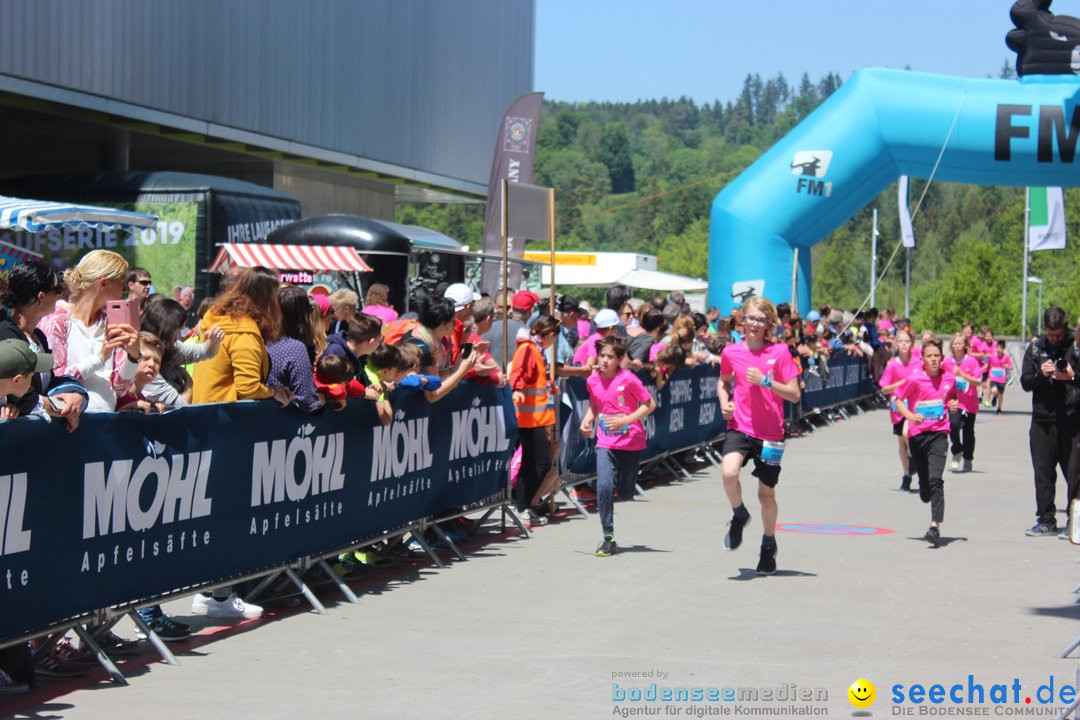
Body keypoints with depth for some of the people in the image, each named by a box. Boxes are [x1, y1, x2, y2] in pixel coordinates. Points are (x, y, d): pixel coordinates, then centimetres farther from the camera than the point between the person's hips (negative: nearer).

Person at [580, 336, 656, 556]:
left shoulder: (628, 379, -14)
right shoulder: (592, 381, 0)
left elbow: (650, 404, -9)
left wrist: (625, 420, -19)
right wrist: (587, 420, -3)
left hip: (631, 441, -2)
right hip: (605, 442, 2)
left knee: (625, 494, 3)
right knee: (604, 487, -15)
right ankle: (608, 538, -5)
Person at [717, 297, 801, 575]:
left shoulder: (780, 352, -5)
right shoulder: (731, 352, 1)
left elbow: (794, 395, -7)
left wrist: (765, 381, -19)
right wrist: (724, 403, 2)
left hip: (770, 432, -1)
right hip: (740, 427, 1)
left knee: (766, 493, 9)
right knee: (729, 472, -28)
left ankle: (768, 545, 34)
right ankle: (739, 515, 4)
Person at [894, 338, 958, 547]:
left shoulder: (949, 378, 2)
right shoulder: (915, 379, -6)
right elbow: (898, 399, 1)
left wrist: (953, 405, -1)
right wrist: (910, 416, -14)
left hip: (939, 432, -1)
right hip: (917, 434, 1)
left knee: (935, 479, -16)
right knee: (924, 481, 11)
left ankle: (935, 526, -22)